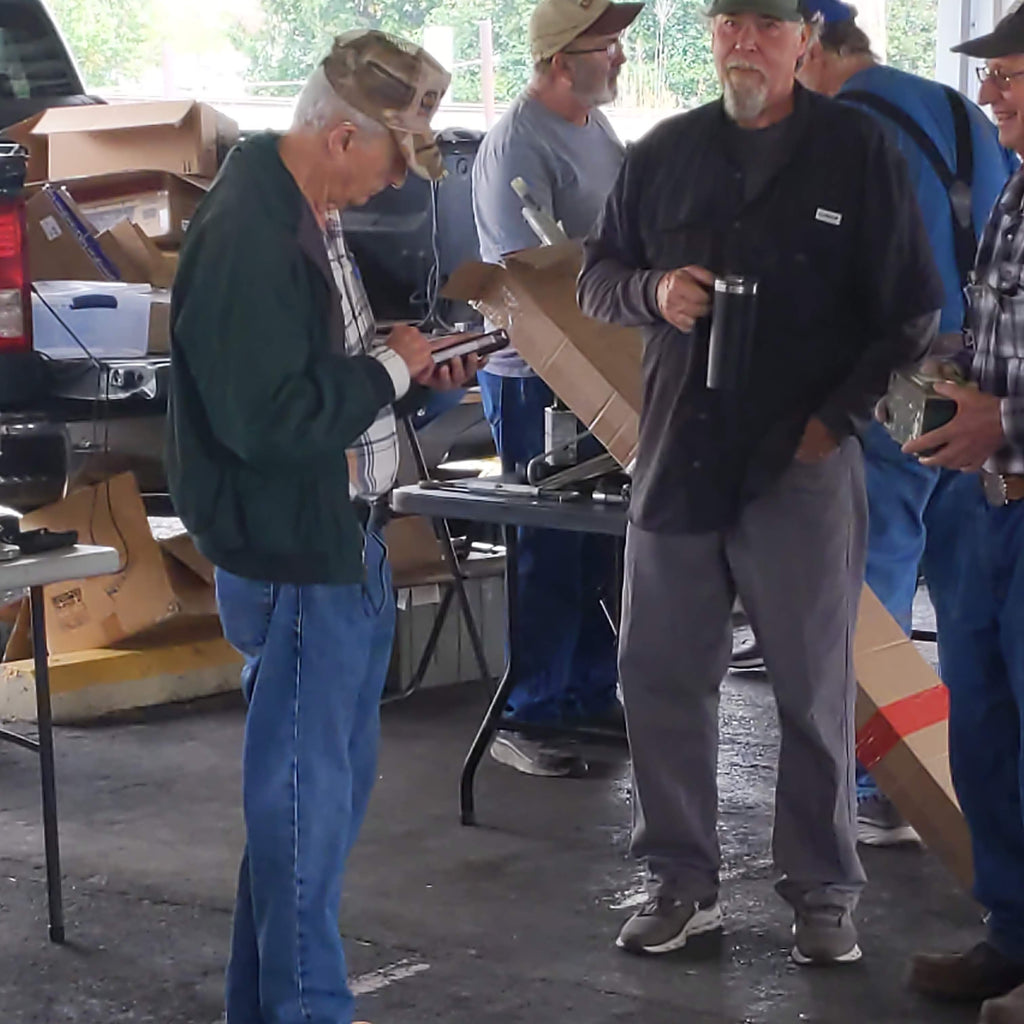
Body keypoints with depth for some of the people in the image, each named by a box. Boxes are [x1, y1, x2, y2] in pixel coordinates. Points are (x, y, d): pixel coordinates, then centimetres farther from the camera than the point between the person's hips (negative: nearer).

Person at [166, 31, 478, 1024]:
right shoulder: (247, 233, -23)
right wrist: (390, 368, -16)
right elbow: (265, 417, -28)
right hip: (291, 549, -11)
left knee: (339, 772, 18)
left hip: (343, 535, 11)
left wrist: (410, 362, 6)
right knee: (305, 787, 0)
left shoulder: (309, 214, 9)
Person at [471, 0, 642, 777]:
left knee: (597, 546, 15)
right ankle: (525, 721, 5)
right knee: (550, 553, -4)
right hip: (536, 373, -9)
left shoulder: (597, 128, 12)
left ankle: (591, 694, 27)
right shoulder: (517, 145, -17)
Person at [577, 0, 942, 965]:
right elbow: (596, 277, 15)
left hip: (804, 464, -3)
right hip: (676, 456, 4)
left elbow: (910, 311, 0)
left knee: (815, 692, 4)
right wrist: (653, 290, -7)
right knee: (658, 676, 8)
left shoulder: (857, 149, -2)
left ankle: (823, 894, 16)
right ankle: (682, 881, 22)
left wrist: (838, 418, -8)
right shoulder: (663, 153, 8)